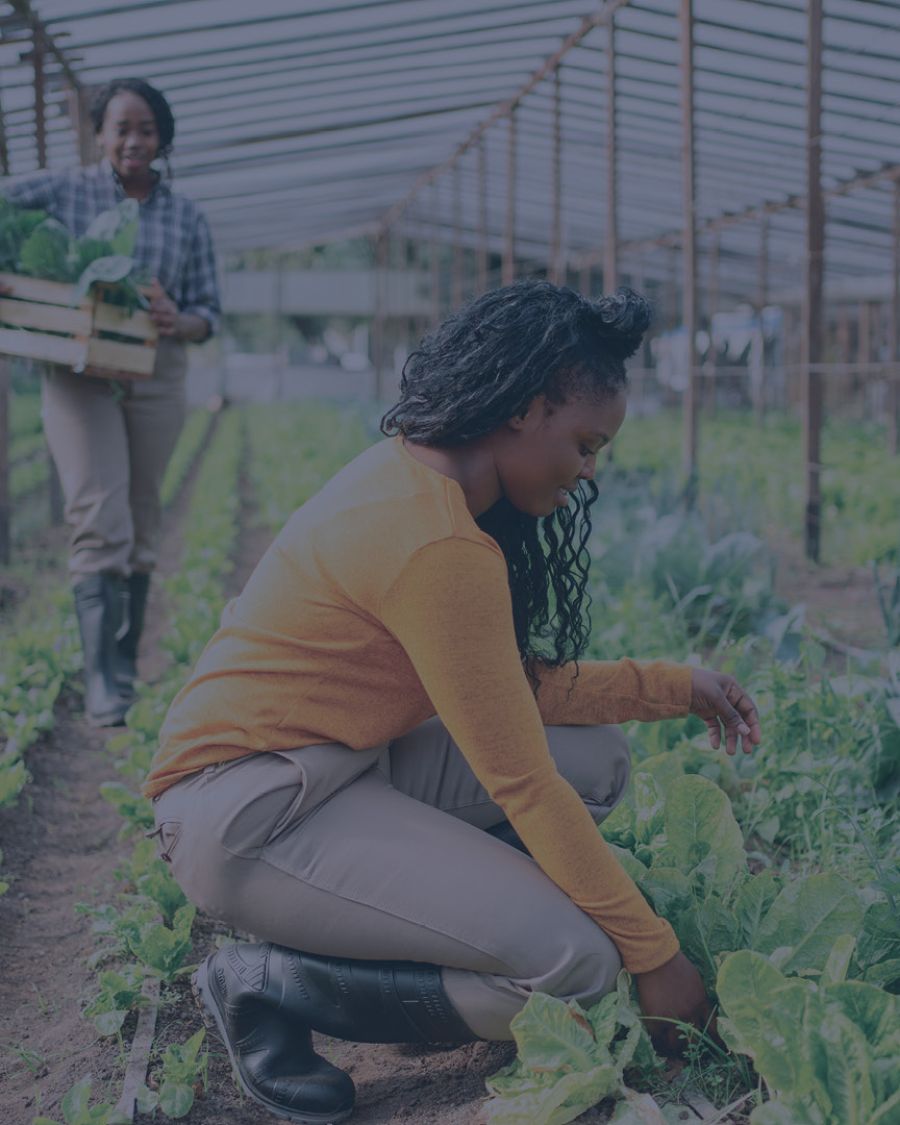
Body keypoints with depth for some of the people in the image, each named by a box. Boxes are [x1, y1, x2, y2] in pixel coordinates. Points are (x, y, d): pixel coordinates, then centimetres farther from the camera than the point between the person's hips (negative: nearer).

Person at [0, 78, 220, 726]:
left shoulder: (187, 220, 10)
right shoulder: (63, 193, 4)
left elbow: (210, 313, 9)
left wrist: (180, 321, -13)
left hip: (157, 378, 3)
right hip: (80, 375, -3)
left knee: (141, 525, 8)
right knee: (101, 522, -15)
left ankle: (126, 670, 20)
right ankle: (105, 688, -16)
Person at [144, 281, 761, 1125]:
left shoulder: (417, 479, 5)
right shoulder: (438, 543, -25)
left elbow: (517, 688, 9)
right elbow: (521, 783, -20)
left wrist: (674, 687, 11)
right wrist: (654, 956, -11)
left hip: (333, 768, 10)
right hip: (245, 812, -10)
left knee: (595, 759, 6)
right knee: (576, 964, -17)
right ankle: (271, 982, -5)